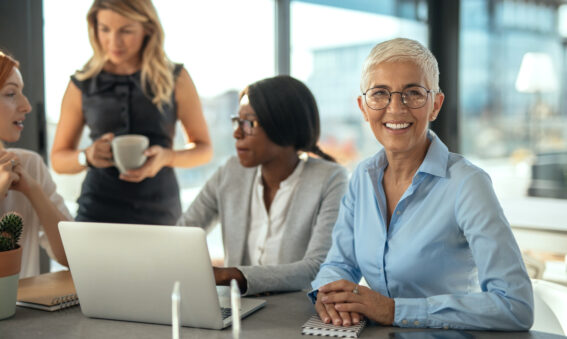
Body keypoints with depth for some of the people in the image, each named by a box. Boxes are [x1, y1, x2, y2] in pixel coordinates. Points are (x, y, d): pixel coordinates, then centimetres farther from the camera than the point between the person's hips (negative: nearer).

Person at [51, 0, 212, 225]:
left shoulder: (175, 79, 1)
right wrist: (87, 156, -11)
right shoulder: (82, 84, 3)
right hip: (98, 213, 0)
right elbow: (58, 159, 10)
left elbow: (204, 149, 7)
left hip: (161, 214, 0)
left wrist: (167, 157, -12)